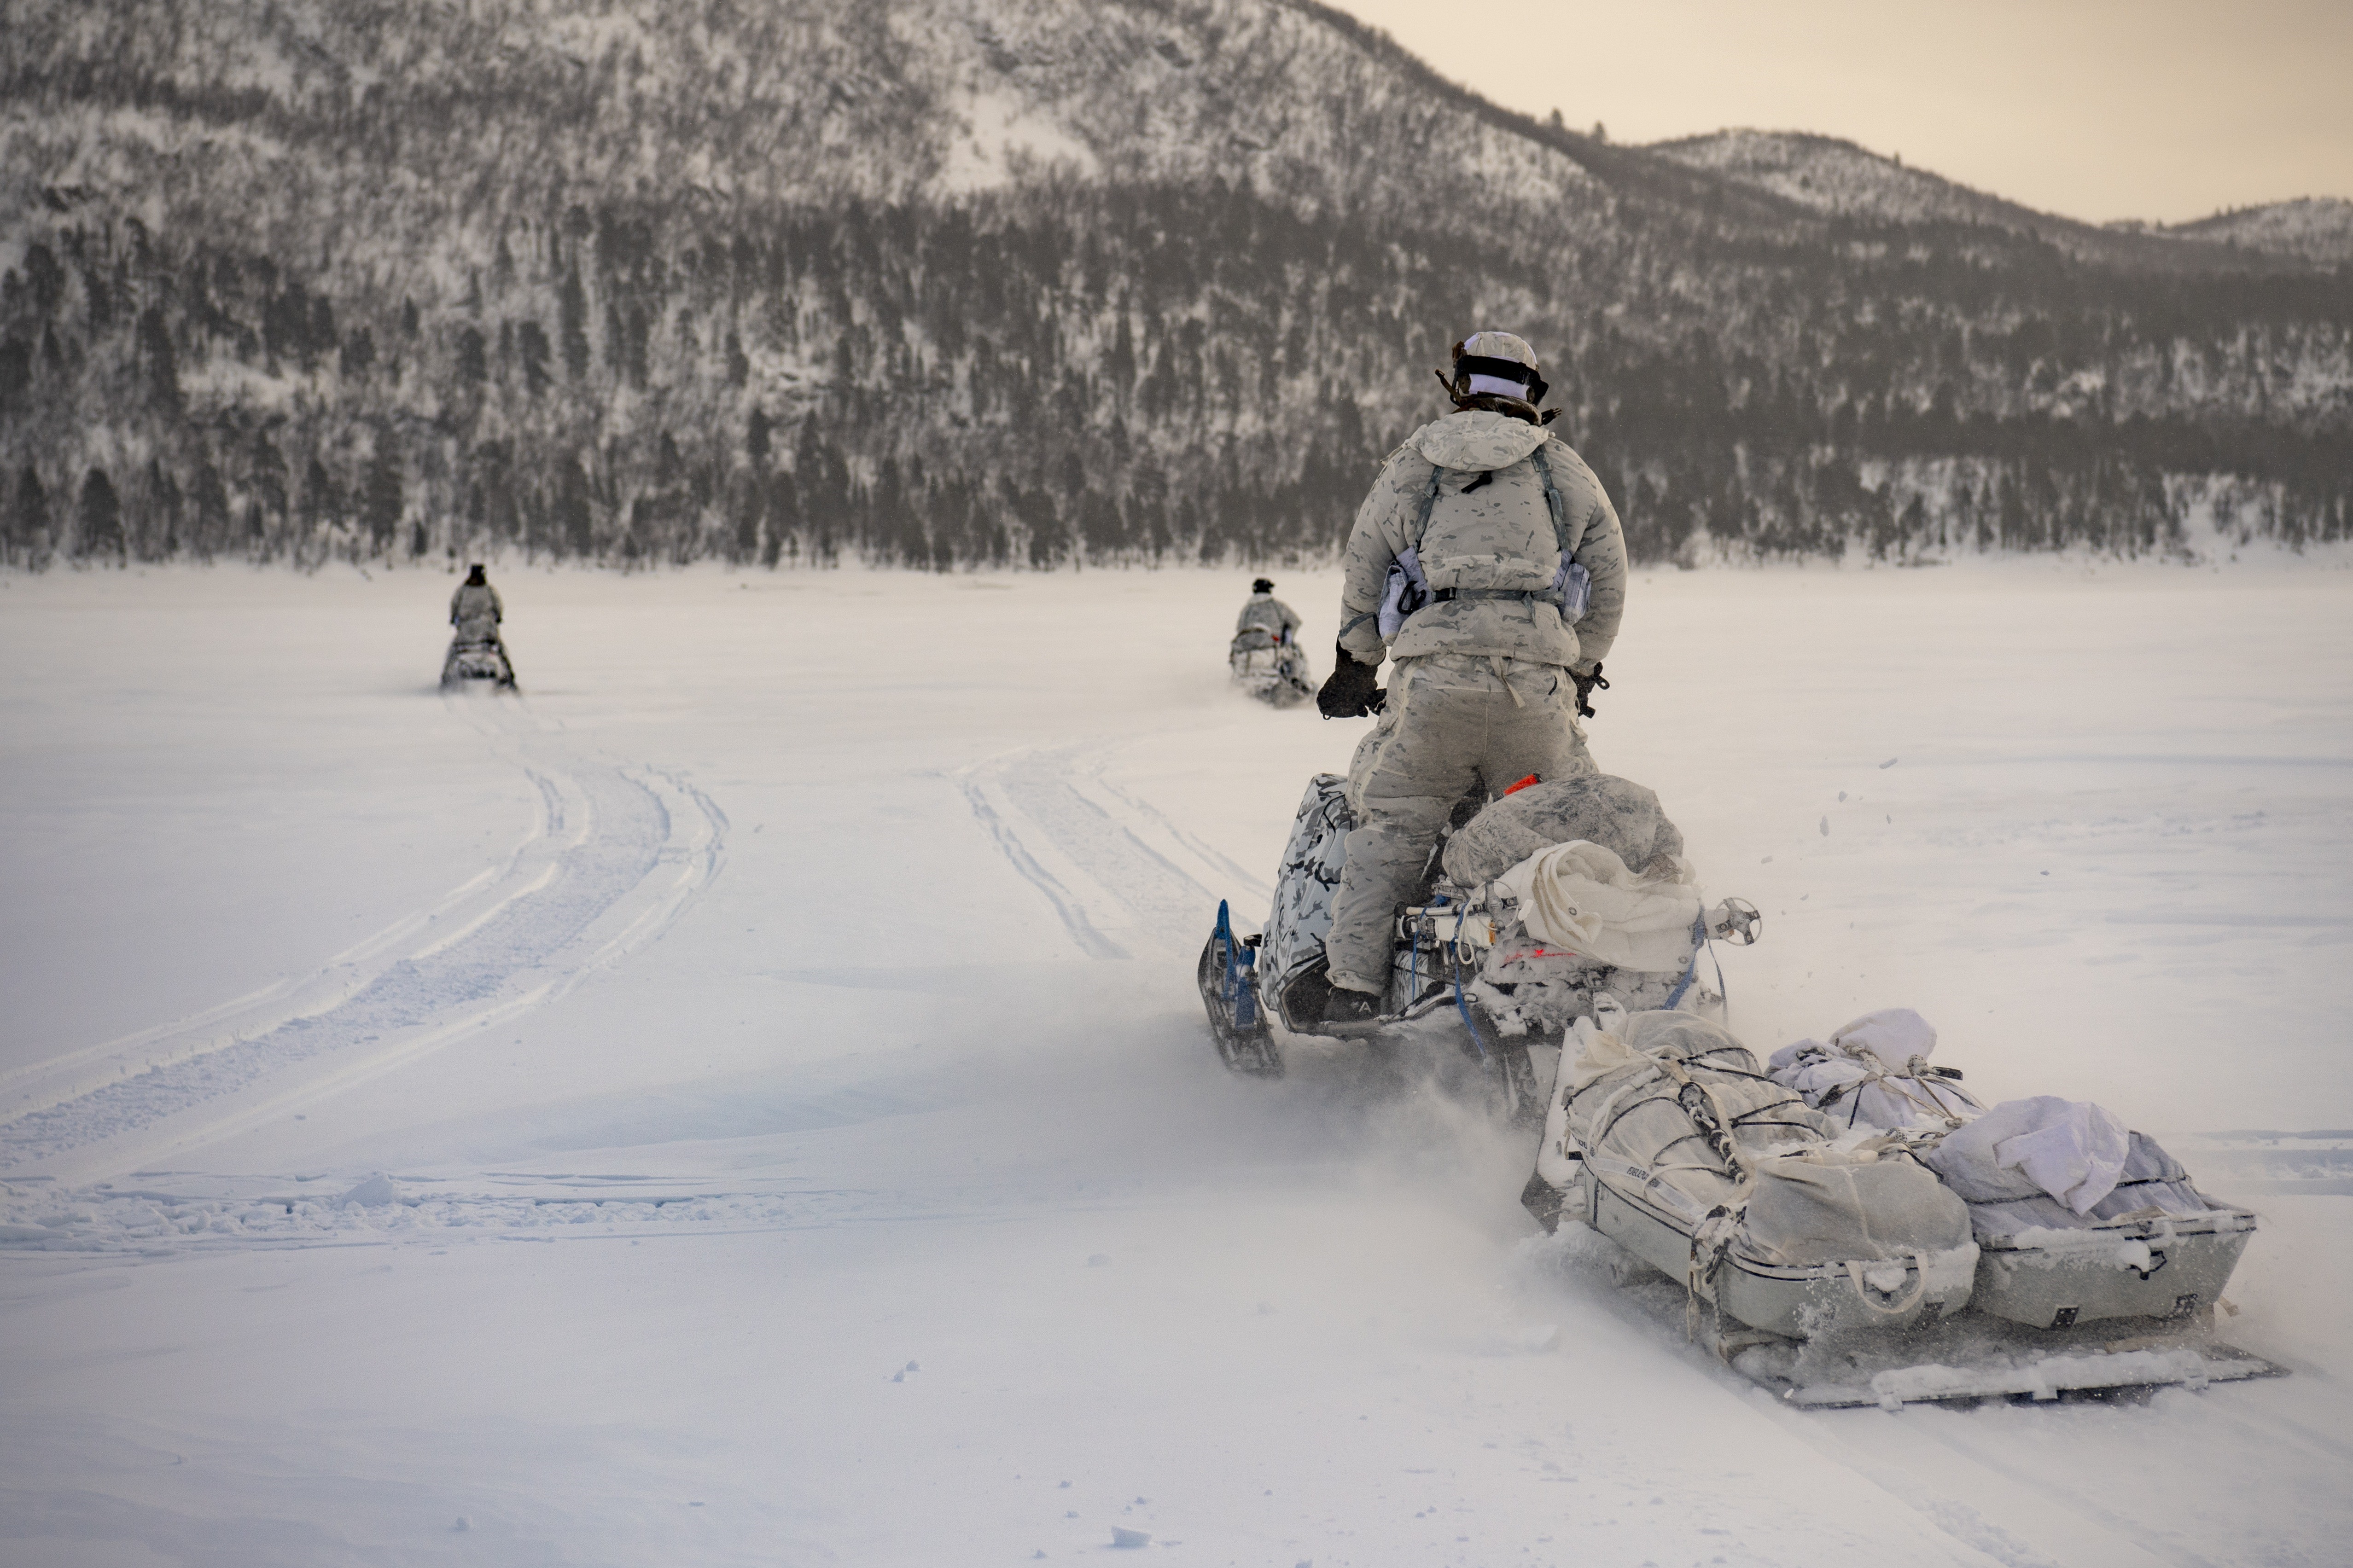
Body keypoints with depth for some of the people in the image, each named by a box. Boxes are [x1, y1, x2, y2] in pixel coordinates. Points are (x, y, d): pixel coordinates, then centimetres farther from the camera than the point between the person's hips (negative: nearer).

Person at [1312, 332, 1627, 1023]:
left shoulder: (1414, 460, 15)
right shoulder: (1563, 468, 16)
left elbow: (1364, 563, 17)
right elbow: (1608, 575, 17)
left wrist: (1357, 663, 28)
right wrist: (1583, 669, 28)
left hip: (1432, 671, 0)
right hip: (1538, 678, 1)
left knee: (1391, 827, 6)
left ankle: (1356, 979, -2)